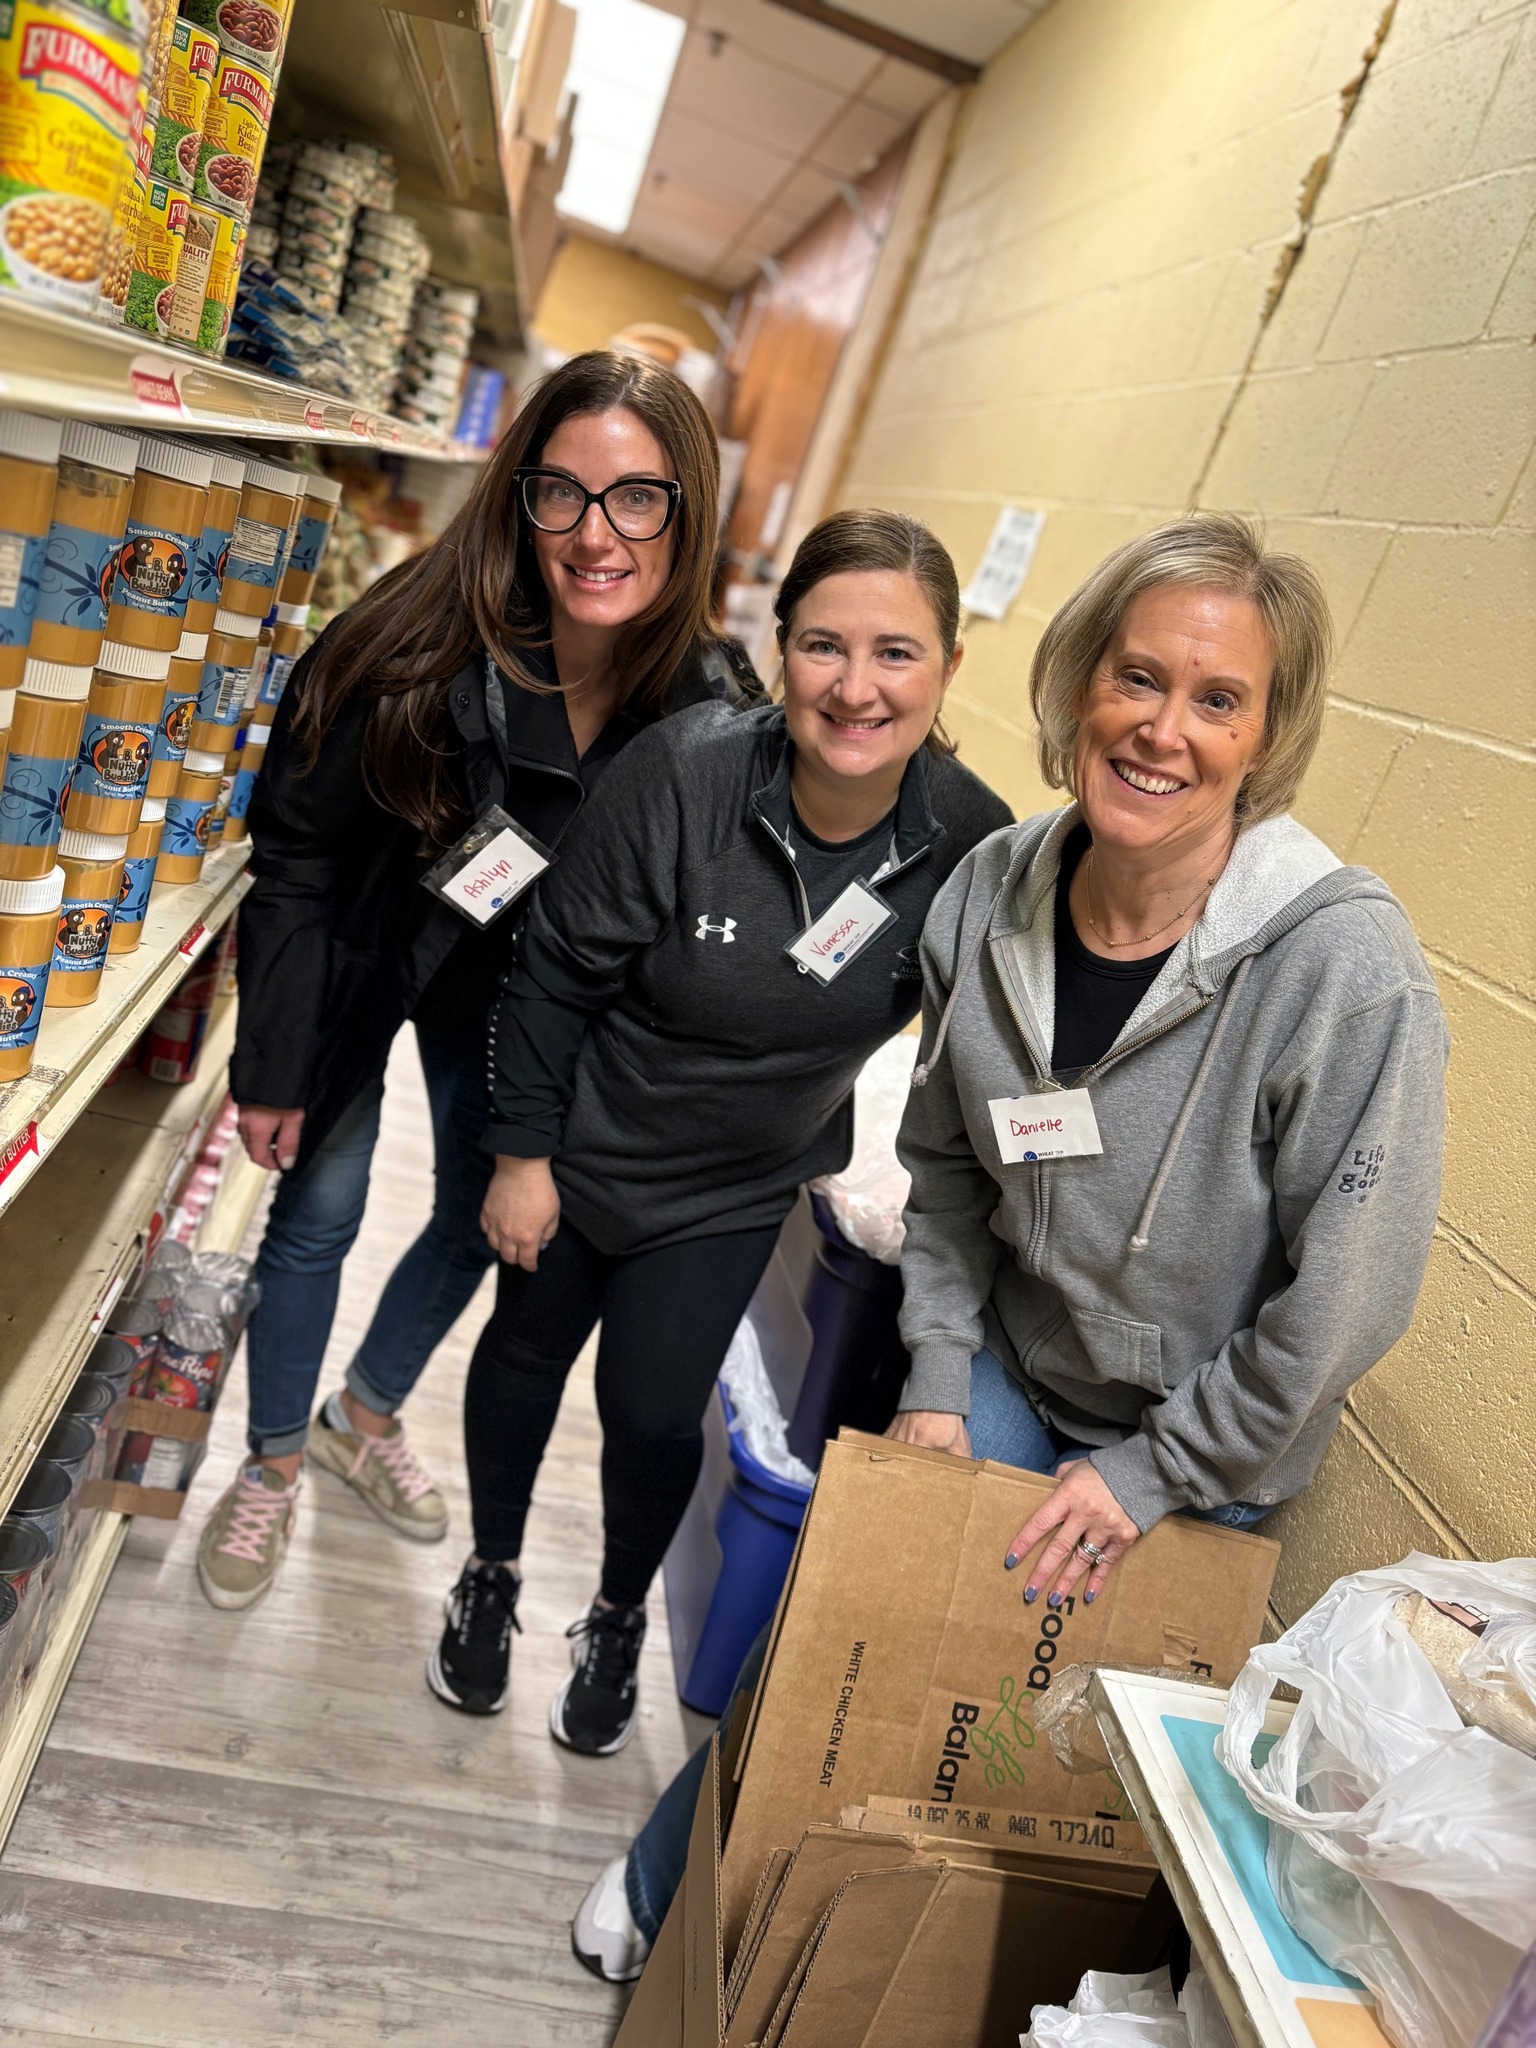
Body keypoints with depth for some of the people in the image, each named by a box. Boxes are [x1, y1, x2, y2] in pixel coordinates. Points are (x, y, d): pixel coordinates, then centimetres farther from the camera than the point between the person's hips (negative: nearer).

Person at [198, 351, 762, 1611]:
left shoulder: (713, 705, -22)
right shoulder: (423, 651, -30)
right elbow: (297, 855, -18)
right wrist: (273, 1063, -14)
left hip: (513, 990, 3)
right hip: (362, 958, -3)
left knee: (485, 1217, 16)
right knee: (318, 1212, 7)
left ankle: (364, 1418, 46)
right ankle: (271, 1470, 34)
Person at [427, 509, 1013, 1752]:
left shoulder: (972, 844, -20)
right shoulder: (683, 777, -28)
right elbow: (557, 974, -16)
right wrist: (523, 1155, -10)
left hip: (738, 1189, 1)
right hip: (580, 1146, 0)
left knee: (656, 1413, 7)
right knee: (526, 1352, 19)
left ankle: (620, 1623, 41)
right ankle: (492, 1578, 49)